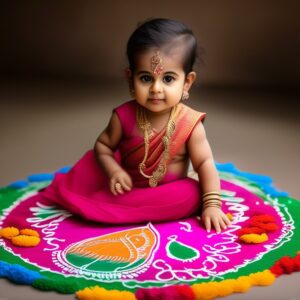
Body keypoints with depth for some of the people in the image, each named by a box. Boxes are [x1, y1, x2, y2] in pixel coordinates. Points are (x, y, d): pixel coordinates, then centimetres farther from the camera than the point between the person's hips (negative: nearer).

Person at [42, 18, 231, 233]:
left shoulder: (190, 123, -21)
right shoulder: (124, 116, -17)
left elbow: (205, 163, -17)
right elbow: (103, 146, -4)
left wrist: (212, 206, -26)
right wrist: (114, 171, -23)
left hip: (167, 191, -1)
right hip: (127, 184, 2)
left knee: (191, 195, -30)